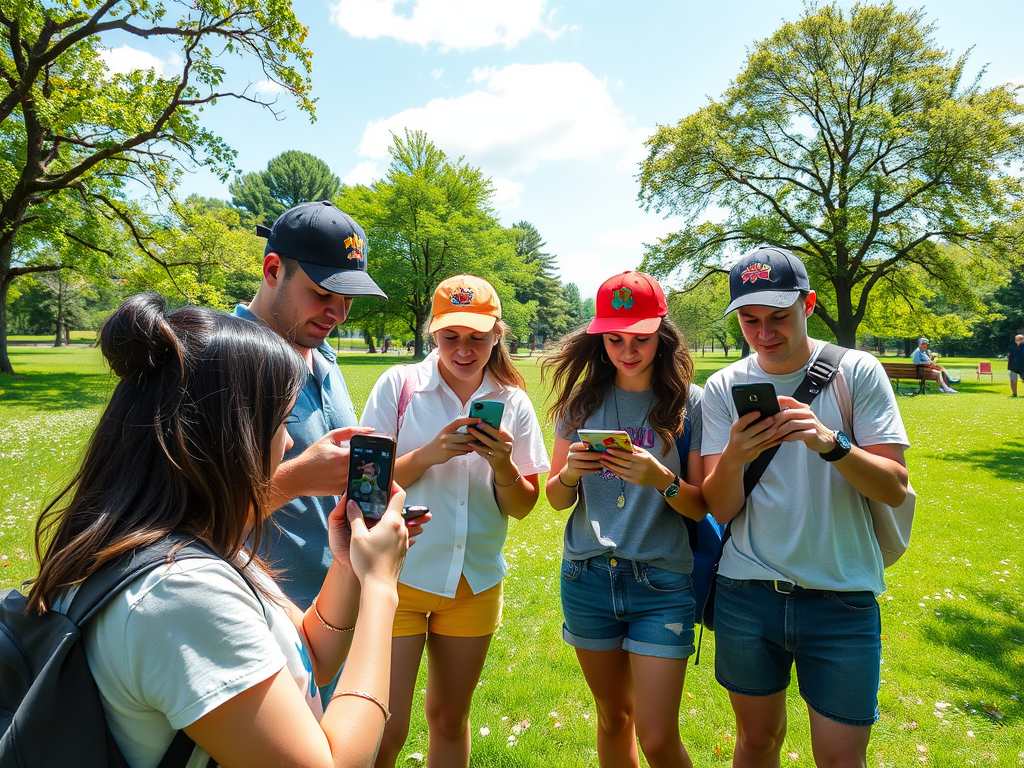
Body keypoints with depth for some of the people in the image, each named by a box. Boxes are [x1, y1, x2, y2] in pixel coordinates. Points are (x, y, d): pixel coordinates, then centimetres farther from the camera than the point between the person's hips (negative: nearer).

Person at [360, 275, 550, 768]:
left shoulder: (512, 401, 0)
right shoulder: (399, 384, -7)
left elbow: (522, 508, 2)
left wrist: (503, 465, -18)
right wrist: (429, 454, -22)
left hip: (475, 585, 3)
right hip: (400, 577, -2)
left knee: (450, 718, 18)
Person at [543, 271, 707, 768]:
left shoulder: (689, 403, -5)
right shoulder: (582, 400, 2)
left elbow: (702, 506, -5)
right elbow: (556, 499, 4)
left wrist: (662, 480, -25)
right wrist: (569, 472, -18)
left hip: (661, 582, -3)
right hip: (588, 577, 3)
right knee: (613, 717, 19)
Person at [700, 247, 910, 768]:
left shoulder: (857, 372, -4)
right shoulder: (723, 388, -2)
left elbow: (895, 489, -9)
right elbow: (720, 510, -5)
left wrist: (831, 443, -26)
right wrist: (733, 458, -26)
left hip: (842, 597, -1)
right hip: (747, 594, 1)